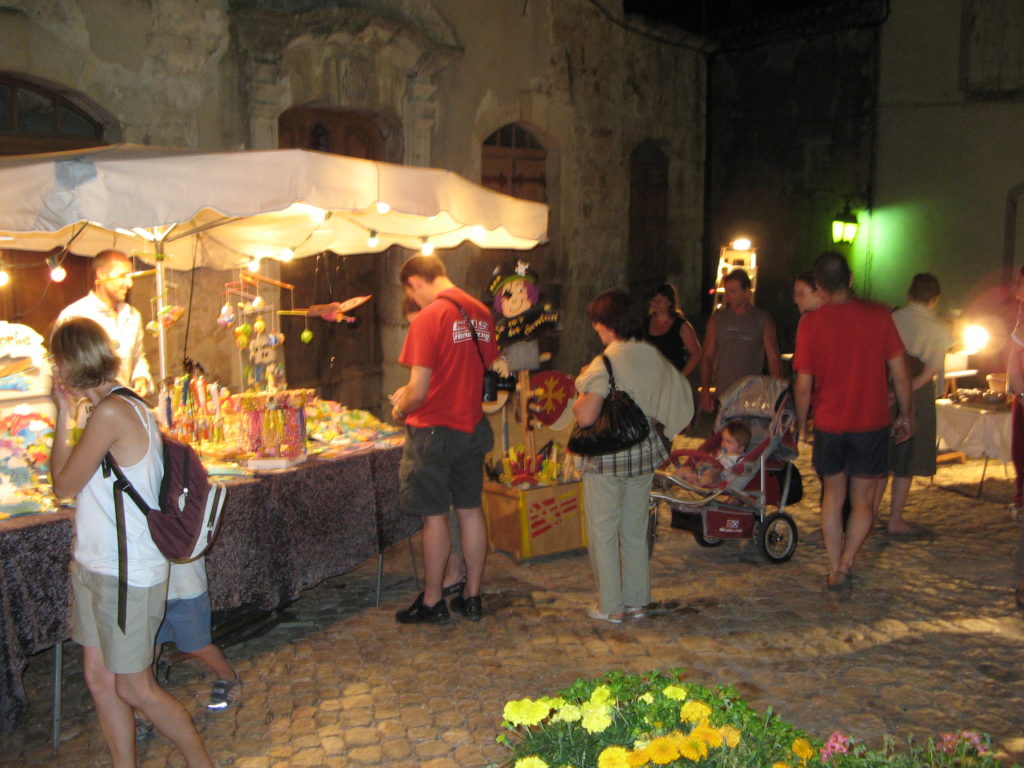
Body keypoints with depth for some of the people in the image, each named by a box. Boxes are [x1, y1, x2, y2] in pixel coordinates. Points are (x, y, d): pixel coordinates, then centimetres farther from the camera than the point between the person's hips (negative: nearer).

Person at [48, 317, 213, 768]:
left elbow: (64, 484, -13)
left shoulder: (111, 413, -21)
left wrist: (62, 413, -7)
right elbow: (80, 483, 10)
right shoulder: (128, 406, 9)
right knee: (100, 680, 14)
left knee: (135, 689, 3)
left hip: (126, 574, -9)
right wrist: (66, 411, 6)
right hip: (96, 566, 9)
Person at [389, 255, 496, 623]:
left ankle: (432, 602, 15)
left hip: (434, 430, -7)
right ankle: (472, 596, 22)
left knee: (435, 516, 3)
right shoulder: (481, 313, 6)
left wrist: (400, 410, 1)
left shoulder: (429, 318, -17)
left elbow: (419, 390, -21)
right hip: (471, 426, 7)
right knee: (470, 511, 13)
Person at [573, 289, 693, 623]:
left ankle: (611, 607, 14)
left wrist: (578, 399, -5)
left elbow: (586, 417, -25)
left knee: (603, 532, 7)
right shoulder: (654, 357, 0)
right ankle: (637, 601, 24)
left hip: (607, 458, -6)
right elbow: (680, 399, 7)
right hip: (644, 453, 6)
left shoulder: (604, 364, -18)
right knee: (635, 530, 16)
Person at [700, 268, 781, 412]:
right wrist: (705, 391, -1)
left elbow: (773, 359, 3)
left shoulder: (763, 319, 4)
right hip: (722, 395, 1)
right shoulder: (718, 318, 8)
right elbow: (707, 357, 8)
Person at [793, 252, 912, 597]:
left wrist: (801, 424, 7)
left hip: (829, 425, 0)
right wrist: (905, 415, 12)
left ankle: (835, 571, 19)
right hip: (871, 424, 0)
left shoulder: (811, 322, -9)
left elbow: (804, 384, -8)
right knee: (863, 500, 12)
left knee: (833, 496, 16)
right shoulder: (878, 315, -7)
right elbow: (899, 374, -2)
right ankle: (845, 565, -1)